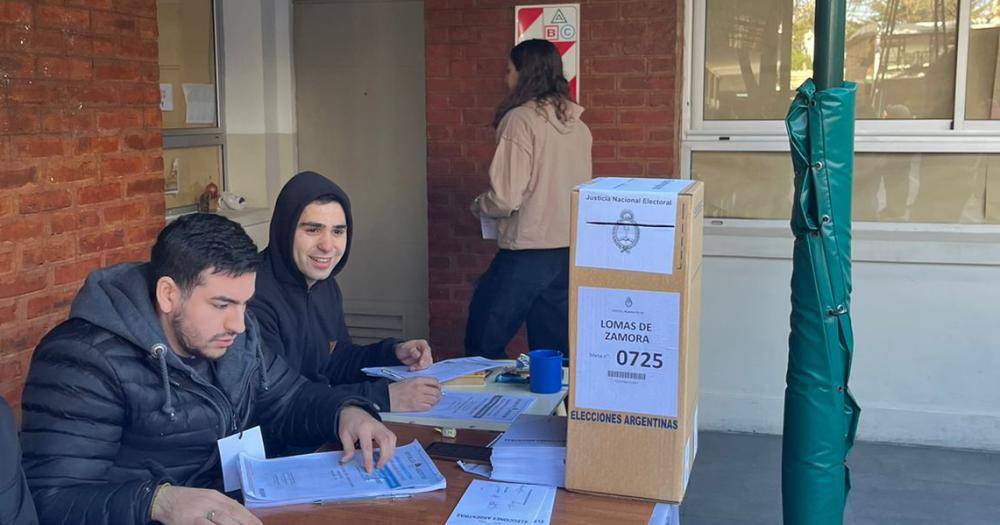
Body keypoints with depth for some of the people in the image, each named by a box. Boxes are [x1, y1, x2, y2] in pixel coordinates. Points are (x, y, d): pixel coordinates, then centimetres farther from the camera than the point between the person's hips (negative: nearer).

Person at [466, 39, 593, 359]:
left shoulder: (521, 119, -12)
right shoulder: (576, 124, 8)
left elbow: (506, 198, -16)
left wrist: (478, 207, 3)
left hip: (527, 251, -7)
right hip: (570, 249, 7)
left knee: (483, 345, 5)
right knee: (555, 351, 14)